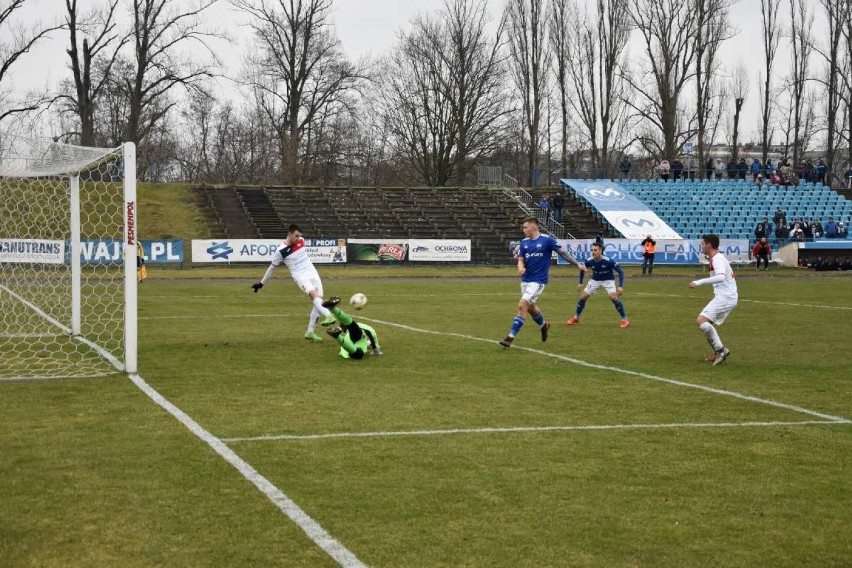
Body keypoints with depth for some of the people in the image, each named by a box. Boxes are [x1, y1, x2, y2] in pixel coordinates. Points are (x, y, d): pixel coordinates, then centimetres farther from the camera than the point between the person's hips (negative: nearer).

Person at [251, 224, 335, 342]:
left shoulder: (301, 241, 2)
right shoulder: (281, 251, -11)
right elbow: (272, 267, 1)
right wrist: (261, 283, 9)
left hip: (313, 274, 6)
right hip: (300, 277, -6)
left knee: (318, 301, -1)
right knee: (314, 294, -32)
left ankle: (310, 332, 6)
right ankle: (328, 316, -50)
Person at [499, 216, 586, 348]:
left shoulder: (547, 240, -10)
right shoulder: (524, 242, 5)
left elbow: (563, 252, -3)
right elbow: (520, 260, 6)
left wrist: (577, 264, -4)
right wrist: (520, 267, -18)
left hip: (538, 281, -7)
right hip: (525, 280, 7)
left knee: (522, 305, -18)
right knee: (531, 308, 21)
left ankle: (511, 337, -16)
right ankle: (543, 325, 51)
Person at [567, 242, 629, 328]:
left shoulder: (608, 261, -33)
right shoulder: (589, 261, -21)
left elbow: (620, 272, -26)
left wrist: (620, 286, -35)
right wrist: (580, 283, 4)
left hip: (608, 280, -4)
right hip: (595, 280, 4)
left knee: (613, 297, -25)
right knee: (583, 297, -2)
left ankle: (625, 319, -11)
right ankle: (576, 318, 20)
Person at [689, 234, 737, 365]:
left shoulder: (717, 259, -15)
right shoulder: (719, 258, 18)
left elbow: (720, 277, -33)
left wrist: (699, 282, -34)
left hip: (724, 297, -11)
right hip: (727, 296, 11)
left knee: (701, 320, -19)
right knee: (704, 322, 15)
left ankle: (721, 350, -14)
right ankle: (719, 353, 14)